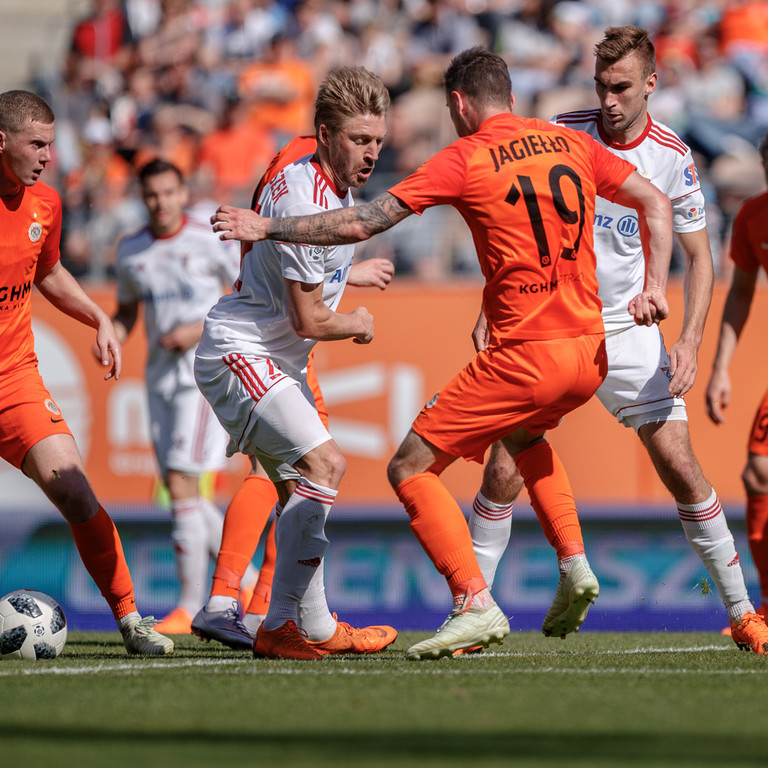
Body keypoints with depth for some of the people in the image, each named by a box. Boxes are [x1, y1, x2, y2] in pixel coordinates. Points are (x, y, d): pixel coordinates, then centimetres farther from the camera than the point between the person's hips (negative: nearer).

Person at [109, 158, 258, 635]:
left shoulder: (210, 242, -6)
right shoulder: (131, 251, 9)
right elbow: (127, 310, 21)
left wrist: (202, 329, -14)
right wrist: (111, 338, 0)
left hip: (205, 373, -6)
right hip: (161, 376, 6)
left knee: (181, 484, -14)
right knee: (183, 493, 7)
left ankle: (191, 605, -8)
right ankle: (248, 583, 22)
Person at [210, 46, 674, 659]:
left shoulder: (465, 159, -5)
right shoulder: (571, 143, 11)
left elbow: (364, 222, -7)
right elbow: (655, 203, 14)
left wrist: (266, 228, 0)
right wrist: (656, 286, 8)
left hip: (524, 355, -7)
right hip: (590, 353, 7)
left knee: (411, 468, 1)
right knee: (525, 436, 37)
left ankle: (476, 604, -11)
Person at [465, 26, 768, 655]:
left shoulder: (673, 156, -7)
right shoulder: (561, 134, -8)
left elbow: (699, 255, 0)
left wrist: (690, 342, -12)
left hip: (628, 330, 0)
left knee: (680, 466, -6)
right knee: (504, 470, -10)